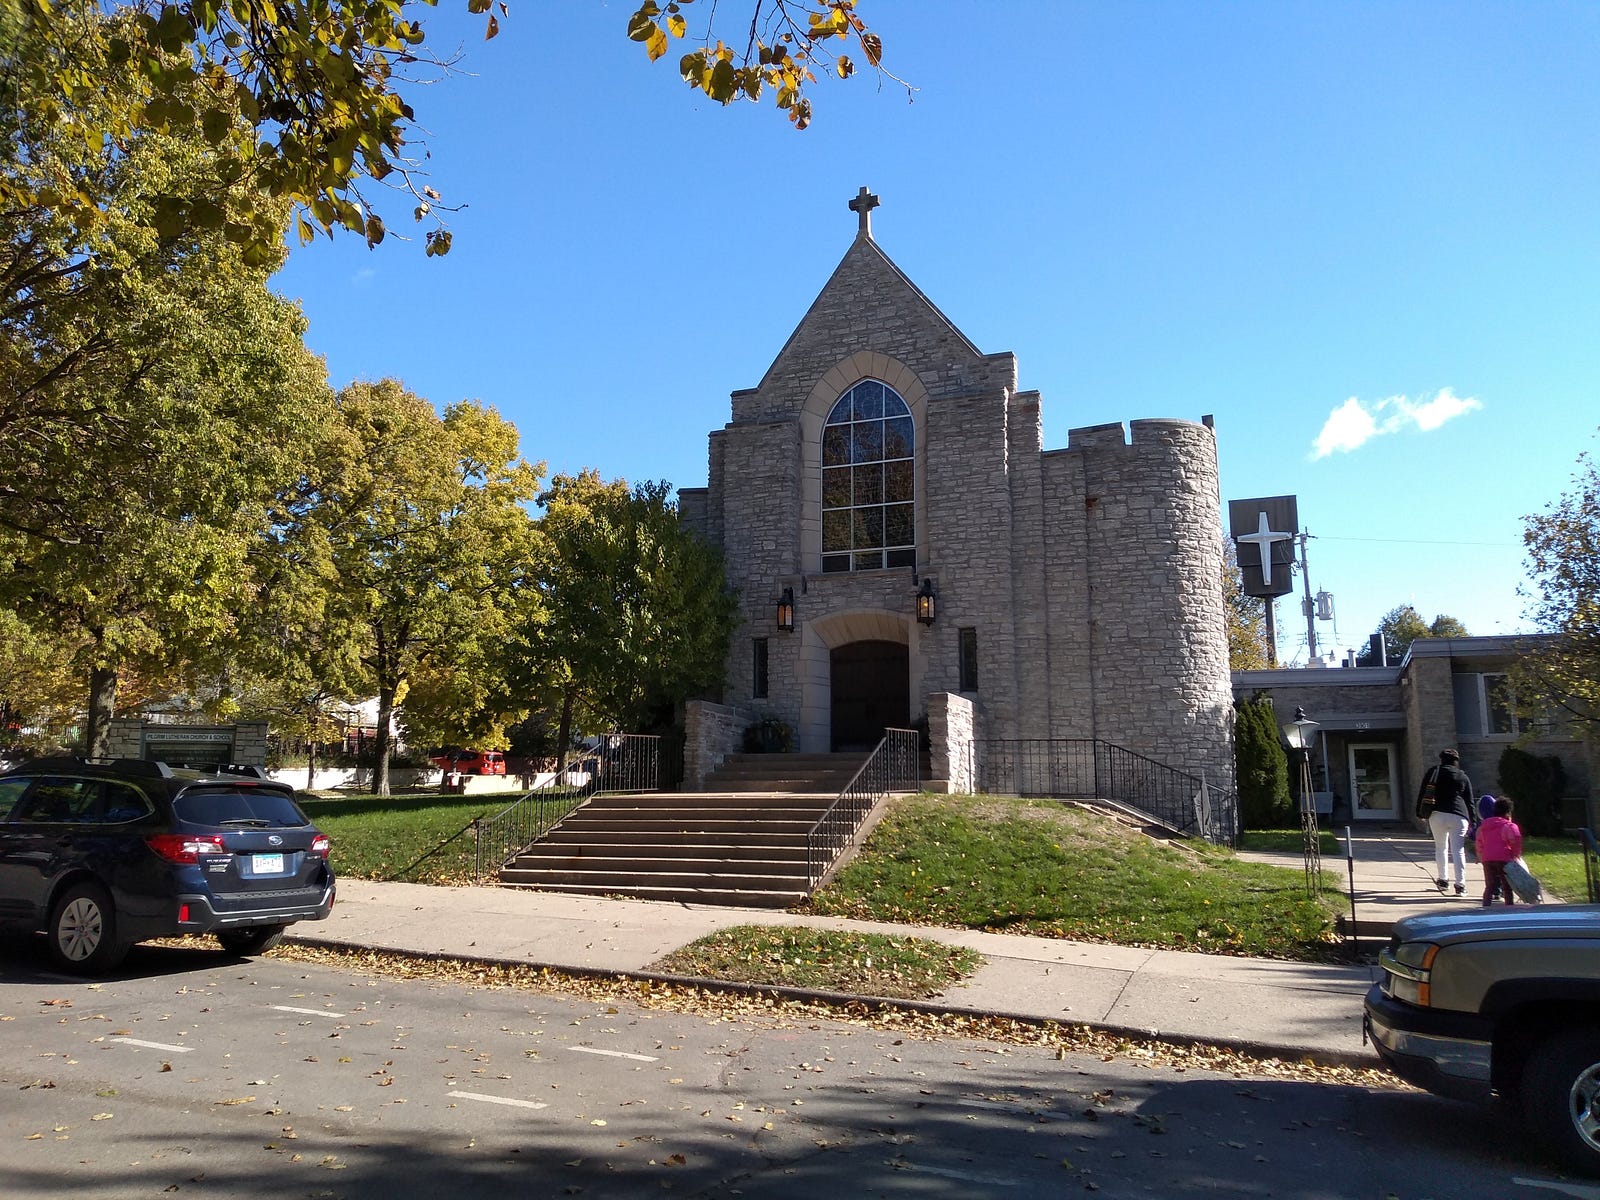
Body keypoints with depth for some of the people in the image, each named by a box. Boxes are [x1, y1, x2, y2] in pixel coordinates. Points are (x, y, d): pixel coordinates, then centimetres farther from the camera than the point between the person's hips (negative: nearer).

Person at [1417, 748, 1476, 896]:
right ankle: (1460, 885, -8)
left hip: (1437, 814, 0)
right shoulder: (1463, 777, 10)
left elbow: (1422, 793, 7)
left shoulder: (1433, 772, 9)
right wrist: (1473, 822, 15)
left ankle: (1442, 879, 19)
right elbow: (1470, 802, 11)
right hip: (1458, 816, 0)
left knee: (1440, 847, 15)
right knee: (1458, 850, -2)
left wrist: (1419, 813, 13)